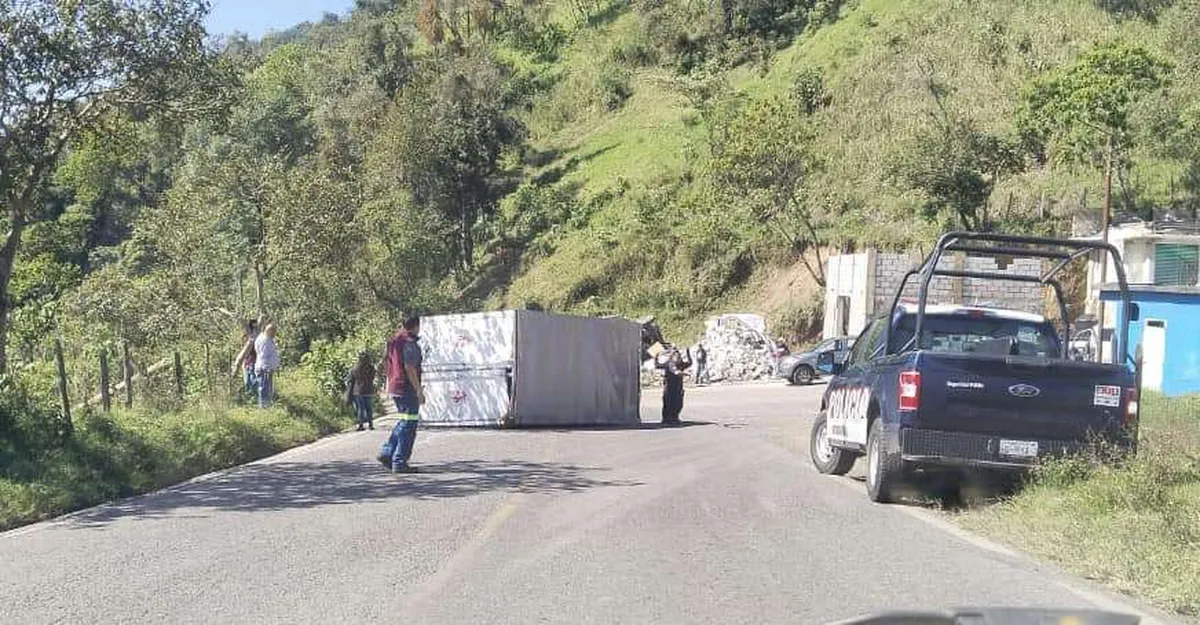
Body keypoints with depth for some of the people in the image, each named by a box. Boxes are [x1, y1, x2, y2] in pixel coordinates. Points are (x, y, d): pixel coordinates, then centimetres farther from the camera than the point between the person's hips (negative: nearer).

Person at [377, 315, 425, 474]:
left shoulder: (393, 341, 13)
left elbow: (385, 364, 18)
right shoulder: (409, 343, -16)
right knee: (409, 424, -3)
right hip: (407, 389, -9)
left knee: (404, 422, 21)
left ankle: (387, 453, 15)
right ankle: (399, 463, -1)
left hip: (394, 388, 9)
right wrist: (419, 390, -19)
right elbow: (409, 368, -22)